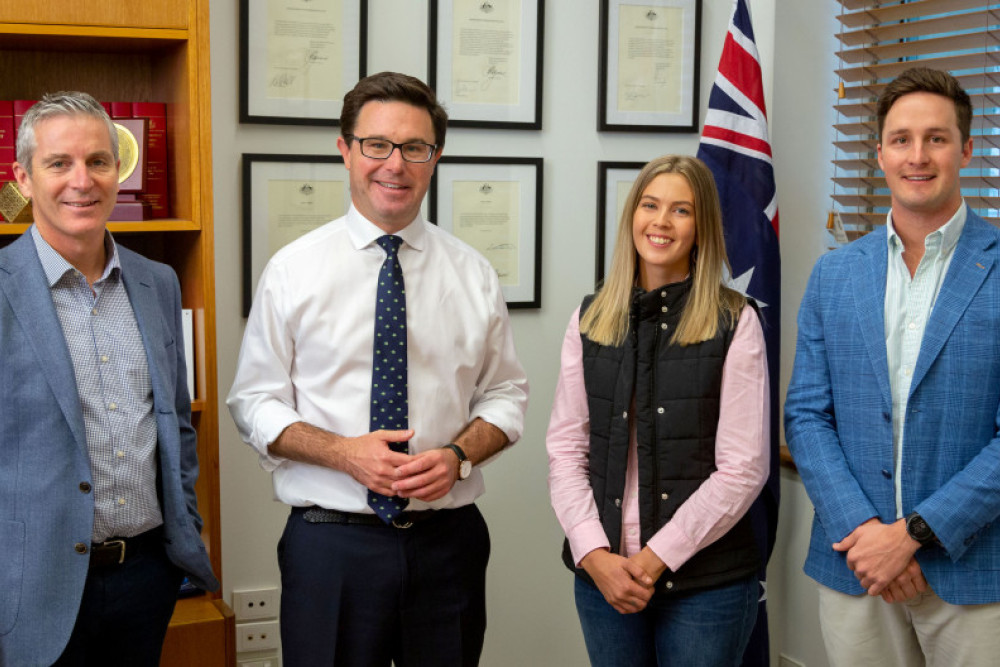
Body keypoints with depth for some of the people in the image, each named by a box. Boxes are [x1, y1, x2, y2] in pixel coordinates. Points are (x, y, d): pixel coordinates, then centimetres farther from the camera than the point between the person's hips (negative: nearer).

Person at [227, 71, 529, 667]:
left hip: (448, 540, 2)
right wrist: (343, 452, -15)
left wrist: (458, 456, -10)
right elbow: (255, 404, 1)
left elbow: (505, 394, 9)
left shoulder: (474, 275, 4)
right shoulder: (292, 271, -1)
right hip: (330, 543, -1)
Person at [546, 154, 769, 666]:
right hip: (603, 578, 3)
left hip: (707, 580, -3)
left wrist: (656, 558, -11)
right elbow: (565, 448, 4)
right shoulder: (590, 320, 5)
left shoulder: (733, 324, -5)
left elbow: (743, 467, -8)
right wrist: (594, 554, -8)